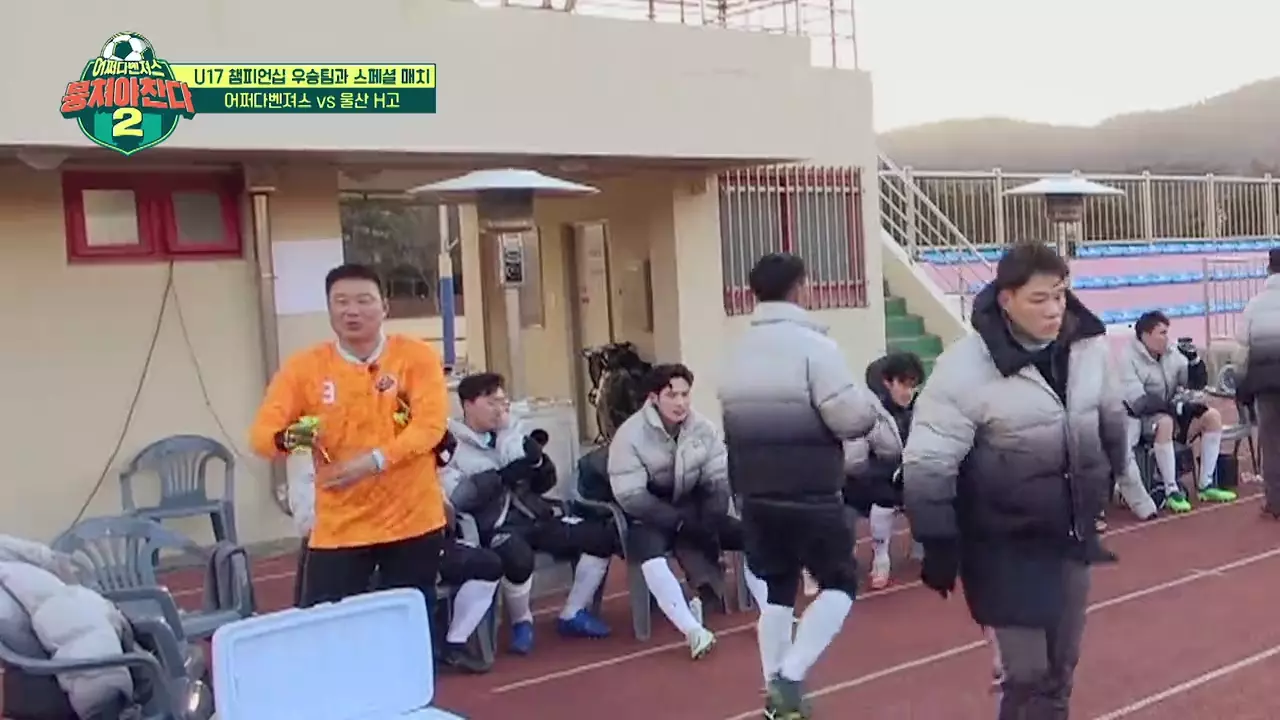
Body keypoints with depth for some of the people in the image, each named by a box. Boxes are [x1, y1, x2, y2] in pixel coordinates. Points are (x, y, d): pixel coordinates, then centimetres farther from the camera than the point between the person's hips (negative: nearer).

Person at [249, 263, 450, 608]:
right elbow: (261, 432, -1)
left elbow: (430, 424, -11)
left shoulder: (416, 356, -3)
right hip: (337, 529, 1)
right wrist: (289, 438, -25)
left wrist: (375, 460, -24)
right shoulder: (305, 366, 1)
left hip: (412, 522, 0)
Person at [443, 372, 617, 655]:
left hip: (533, 516, 6)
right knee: (519, 558, -38)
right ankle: (521, 622, -6)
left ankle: (573, 615, 11)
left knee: (602, 536, -5)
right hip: (492, 527, -6)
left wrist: (538, 460, -7)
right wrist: (504, 475, -22)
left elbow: (544, 484, 16)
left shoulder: (515, 431, 14)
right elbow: (456, 497, -19)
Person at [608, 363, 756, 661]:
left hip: (693, 511, 4)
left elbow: (719, 479, -2)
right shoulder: (630, 435, -16)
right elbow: (630, 497, -20)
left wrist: (711, 519, -21)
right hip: (650, 517, -4)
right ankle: (693, 630, -35)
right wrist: (680, 522, -27)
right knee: (651, 557, -35)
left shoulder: (703, 428, -5)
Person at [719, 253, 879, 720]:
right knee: (840, 582, 8)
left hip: (757, 496, 7)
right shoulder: (812, 344, -14)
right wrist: (869, 402, 2)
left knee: (777, 589, 16)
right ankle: (790, 677, -3)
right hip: (811, 497, -6)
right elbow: (850, 418, -18)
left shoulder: (738, 352, 9)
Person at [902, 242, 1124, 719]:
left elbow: (1110, 418, 16)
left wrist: (1107, 484, 22)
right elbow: (927, 463, -18)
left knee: (1060, 666, 17)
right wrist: (938, 547, -16)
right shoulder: (968, 366, -21)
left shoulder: (1088, 347, -3)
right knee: (1026, 671, -4)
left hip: (1071, 534, 6)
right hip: (1006, 545, -6)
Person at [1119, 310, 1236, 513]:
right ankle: (1171, 491, -29)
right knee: (1165, 423, -37)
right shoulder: (1129, 359, -14)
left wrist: (1194, 360, -11)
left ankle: (1206, 484, -8)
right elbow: (1138, 402, -23)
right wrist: (1176, 405, -28)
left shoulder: (1172, 354, 4)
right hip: (1143, 419, -7)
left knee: (1212, 416, -12)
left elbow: (1198, 383, 7)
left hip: (1172, 411, 7)